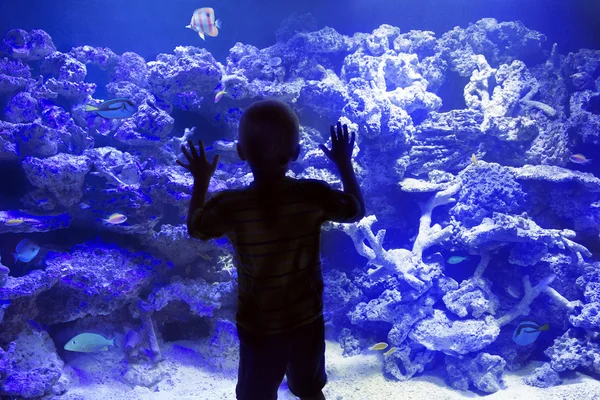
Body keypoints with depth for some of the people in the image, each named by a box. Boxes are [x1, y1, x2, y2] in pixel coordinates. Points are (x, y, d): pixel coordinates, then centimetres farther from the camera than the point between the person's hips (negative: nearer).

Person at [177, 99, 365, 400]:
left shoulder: (228, 206, -23)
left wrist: (201, 181, 10)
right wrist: (344, 163, 11)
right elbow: (357, 210, 1)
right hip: (307, 319, 2)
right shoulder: (314, 195, -19)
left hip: (258, 326, -2)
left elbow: (194, 228, -1)